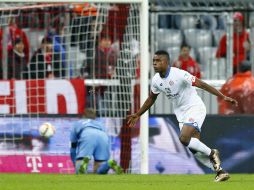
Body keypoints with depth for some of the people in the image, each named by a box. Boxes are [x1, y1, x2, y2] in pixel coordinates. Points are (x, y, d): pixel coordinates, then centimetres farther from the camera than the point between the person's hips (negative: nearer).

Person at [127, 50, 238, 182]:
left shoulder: (179, 75, -22)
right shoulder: (156, 80, 0)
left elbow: (202, 85, -22)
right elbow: (151, 99, 18)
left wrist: (223, 97, -27)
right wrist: (137, 115, 21)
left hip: (195, 108, -7)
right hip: (181, 114, 7)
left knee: (184, 139, -25)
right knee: (193, 148, 0)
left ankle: (211, 153, -3)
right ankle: (220, 171, 10)